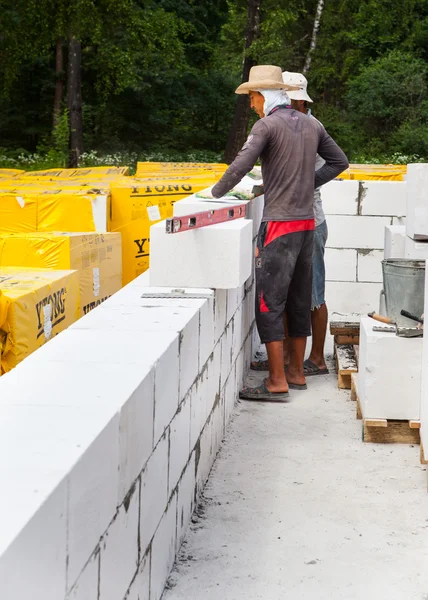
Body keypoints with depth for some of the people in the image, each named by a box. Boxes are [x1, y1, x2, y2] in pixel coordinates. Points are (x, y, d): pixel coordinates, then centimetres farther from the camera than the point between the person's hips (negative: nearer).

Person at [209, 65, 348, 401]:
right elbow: (339, 161, 19)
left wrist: (215, 193, -3)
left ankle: (277, 383, -6)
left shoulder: (267, 125, -10)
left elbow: (240, 167, -19)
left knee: (269, 303, -5)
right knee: (299, 300, 14)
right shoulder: (311, 125, 11)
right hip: (307, 222, 8)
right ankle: (297, 373, 21)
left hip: (279, 225, -8)